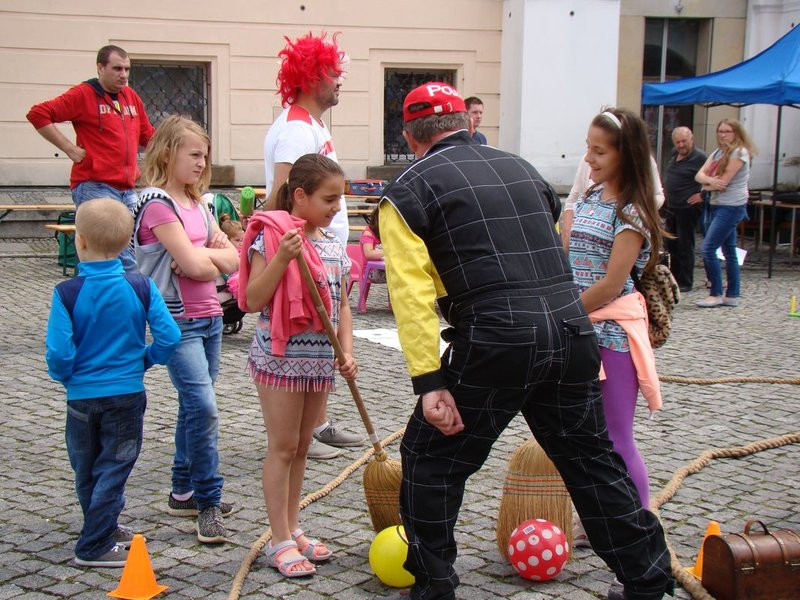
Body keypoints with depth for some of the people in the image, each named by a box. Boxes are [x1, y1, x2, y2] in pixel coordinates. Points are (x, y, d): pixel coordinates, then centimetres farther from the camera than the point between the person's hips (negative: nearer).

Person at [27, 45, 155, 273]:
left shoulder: (131, 97, 16)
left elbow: (148, 135, 29)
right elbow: (38, 114, -9)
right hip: (94, 187, -7)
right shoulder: (83, 94, -3)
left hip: (127, 189, 7)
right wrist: (69, 148, -10)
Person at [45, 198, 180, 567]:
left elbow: (59, 354, -19)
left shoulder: (66, 294, -15)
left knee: (86, 471, 20)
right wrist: (144, 361, 5)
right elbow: (169, 338, -12)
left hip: (82, 397, 0)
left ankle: (104, 528, 36)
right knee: (113, 469, 9)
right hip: (126, 395, 0)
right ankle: (94, 546, 9)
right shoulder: (141, 287, -10)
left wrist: (65, 376, 3)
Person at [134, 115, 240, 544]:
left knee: (195, 407, 14)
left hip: (209, 318, 9)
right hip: (177, 321, -9)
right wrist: (214, 257, -1)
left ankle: (184, 492, 25)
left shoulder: (197, 204, 14)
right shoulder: (157, 204, -12)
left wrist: (204, 256, -10)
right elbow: (193, 263, -21)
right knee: (203, 406, -16)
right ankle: (208, 502, -8)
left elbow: (234, 258, 8)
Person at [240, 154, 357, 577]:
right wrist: (282, 257, -28)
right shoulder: (271, 237, -12)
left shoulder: (333, 246, 9)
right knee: (282, 448, -1)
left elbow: (341, 304, 12)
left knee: (301, 447, 14)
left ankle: (293, 530, 24)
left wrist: (347, 352, 1)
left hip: (320, 362, 6)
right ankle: (281, 542, 7)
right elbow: (253, 299, -18)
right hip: (280, 359, -6)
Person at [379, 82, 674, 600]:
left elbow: (412, 292, -8)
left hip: (495, 343, -5)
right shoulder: (521, 167, 20)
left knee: (432, 458, 14)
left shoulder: (408, 191, 3)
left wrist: (430, 381, -11)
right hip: (573, 331, 5)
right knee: (593, 460, 19)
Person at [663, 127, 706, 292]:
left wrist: (703, 196, -17)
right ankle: (674, 278, 28)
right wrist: (666, 191, 17)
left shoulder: (700, 157, -16)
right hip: (672, 207, 9)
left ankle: (685, 283, 5)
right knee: (671, 244, 16)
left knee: (685, 246, -3)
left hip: (688, 209, -9)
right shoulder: (674, 154, 10)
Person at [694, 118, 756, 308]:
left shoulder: (739, 153, -10)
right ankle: (732, 296, 14)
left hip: (732, 206, -9)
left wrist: (707, 186, 0)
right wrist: (710, 180, -19)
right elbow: (699, 175, 3)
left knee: (708, 249, -13)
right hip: (719, 205, 9)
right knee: (729, 251, 10)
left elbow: (723, 181, -17)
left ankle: (716, 294, -7)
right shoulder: (717, 153, 15)